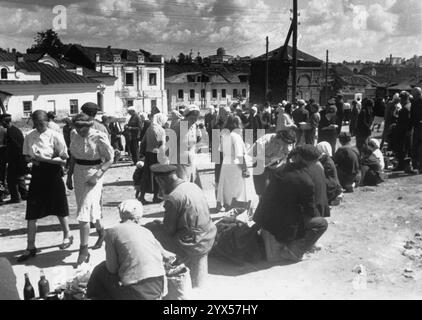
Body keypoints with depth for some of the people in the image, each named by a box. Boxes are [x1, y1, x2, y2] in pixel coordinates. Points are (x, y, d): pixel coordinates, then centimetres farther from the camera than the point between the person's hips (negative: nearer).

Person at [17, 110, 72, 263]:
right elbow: (26, 156, 12)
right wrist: (32, 159, -11)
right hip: (37, 174, 4)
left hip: (53, 173, -4)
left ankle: (67, 235, 34)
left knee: (59, 209, 10)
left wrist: (43, 158, -21)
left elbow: (63, 160, -11)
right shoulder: (30, 137, 2)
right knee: (31, 212, 2)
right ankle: (31, 247, 12)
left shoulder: (55, 136, -10)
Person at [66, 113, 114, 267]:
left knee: (83, 212, -10)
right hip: (78, 173, 6)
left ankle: (84, 250, -2)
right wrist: (69, 176, 14)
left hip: (93, 174, -6)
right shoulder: (75, 136, 2)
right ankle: (101, 232, 44)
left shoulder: (99, 137, -16)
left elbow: (110, 160, -12)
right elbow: (73, 157, 14)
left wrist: (97, 176, -21)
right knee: (91, 207, 17)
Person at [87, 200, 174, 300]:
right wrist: (171, 256, 44)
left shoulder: (113, 231, 0)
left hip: (136, 291, -5)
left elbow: (112, 268, 0)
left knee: (101, 272, 19)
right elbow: (165, 255, 21)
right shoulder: (146, 231, 12)